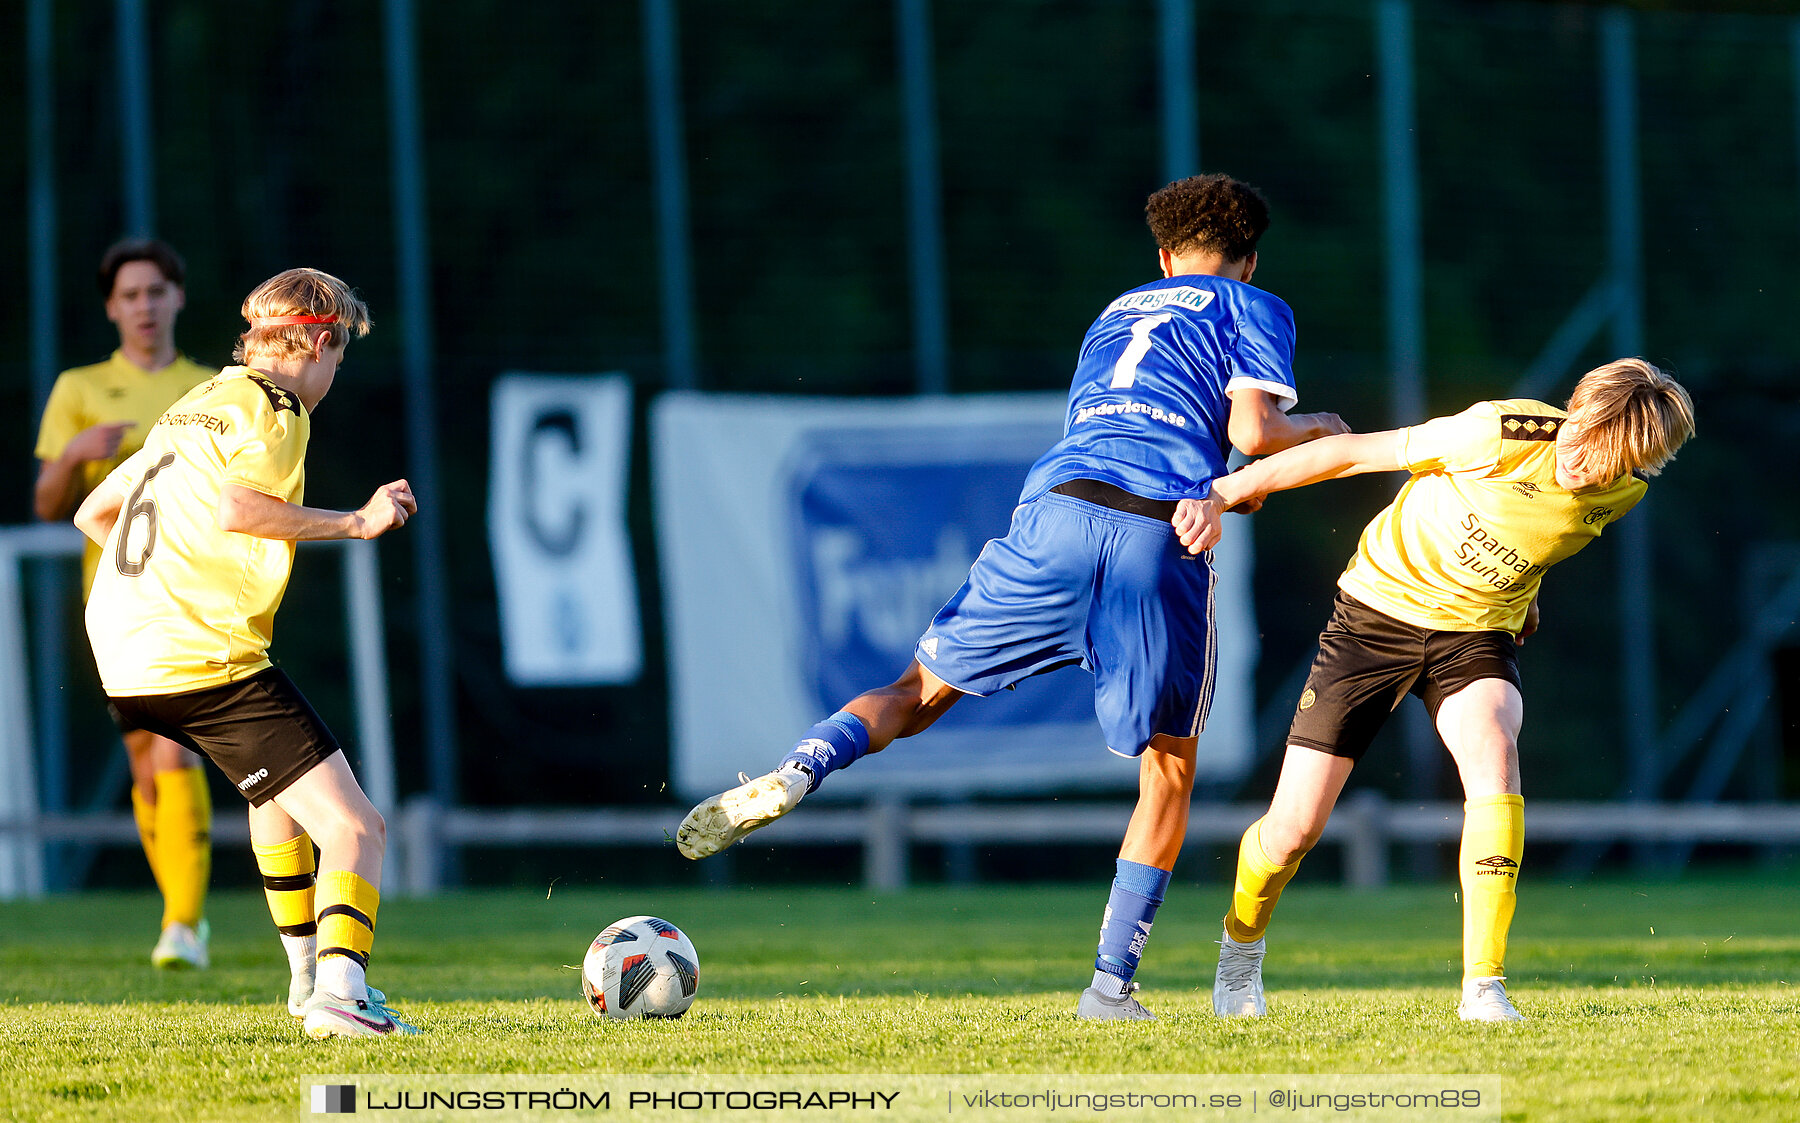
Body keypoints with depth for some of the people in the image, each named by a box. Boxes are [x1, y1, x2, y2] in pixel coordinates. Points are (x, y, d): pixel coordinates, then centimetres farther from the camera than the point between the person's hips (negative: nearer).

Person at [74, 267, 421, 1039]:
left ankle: (309, 975, 38)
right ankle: (339, 995, -31)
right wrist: (353, 521, -14)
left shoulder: (188, 410, 21)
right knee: (354, 828, -12)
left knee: (279, 785, 34)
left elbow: (93, 511, 27)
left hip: (124, 659, 9)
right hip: (208, 660, -9)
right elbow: (233, 508, -23)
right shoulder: (273, 411, -5)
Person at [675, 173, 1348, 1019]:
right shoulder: (1252, 311, 18)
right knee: (1169, 767, 12)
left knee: (923, 688, 11)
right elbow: (1254, 429, 4)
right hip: (1164, 535, -3)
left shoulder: (1114, 315, 34)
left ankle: (798, 770, -20)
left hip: (1058, 505, 3)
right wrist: (1316, 431, 24)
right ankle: (1111, 981, 6)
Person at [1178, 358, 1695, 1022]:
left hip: (1477, 633, 2)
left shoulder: (1621, 495, -10)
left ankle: (1483, 987, -30)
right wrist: (1225, 491, -17)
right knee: (1294, 827, -5)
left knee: (1493, 750, -32)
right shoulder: (1506, 434, -26)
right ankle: (1241, 944, 31)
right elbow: (1351, 453, -18)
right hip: (1379, 610, -2)